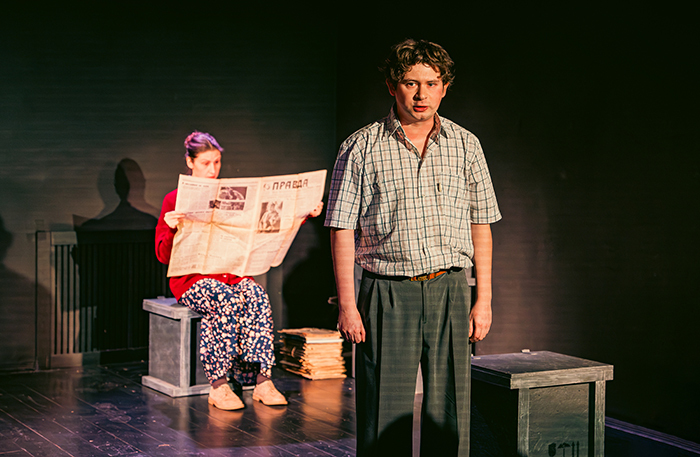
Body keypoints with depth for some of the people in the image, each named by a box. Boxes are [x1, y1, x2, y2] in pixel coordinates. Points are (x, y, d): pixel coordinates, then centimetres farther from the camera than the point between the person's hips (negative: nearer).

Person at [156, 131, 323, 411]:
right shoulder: (175, 200, 3)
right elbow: (164, 256, -4)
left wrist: (304, 215, -1)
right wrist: (171, 228, -24)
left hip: (233, 273, 3)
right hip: (193, 278, -3)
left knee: (257, 298, -30)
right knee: (227, 301, -35)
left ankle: (263, 381, -32)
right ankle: (218, 387, -29)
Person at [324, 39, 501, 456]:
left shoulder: (466, 145, 8)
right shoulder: (361, 148, 0)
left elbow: (480, 225, 11)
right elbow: (342, 229, -1)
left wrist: (483, 300, 6)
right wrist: (347, 305, -7)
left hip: (450, 292, 2)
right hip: (387, 294, -2)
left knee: (450, 415, 6)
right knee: (384, 415, 1)